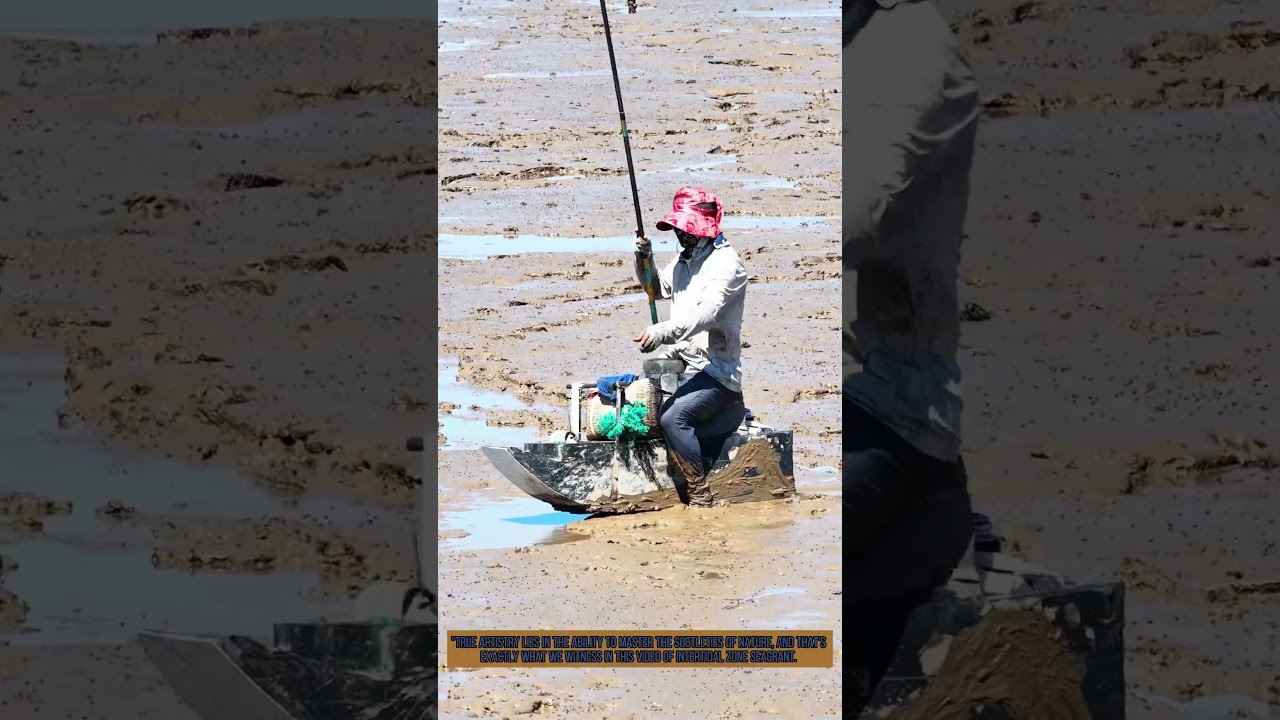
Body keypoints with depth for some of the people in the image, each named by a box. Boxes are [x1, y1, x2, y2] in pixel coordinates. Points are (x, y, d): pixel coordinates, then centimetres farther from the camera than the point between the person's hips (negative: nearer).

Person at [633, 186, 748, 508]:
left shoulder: (725, 263, -14)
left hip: (716, 370, -10)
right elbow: (658, 288, 33)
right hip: (681, 362, 10)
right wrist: (645, 260, 12)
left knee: (672, 417, -30)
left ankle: (701, 496, -22)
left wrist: (663, 331, -43)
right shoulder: (684, 260, 15)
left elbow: (706, 313, -29)